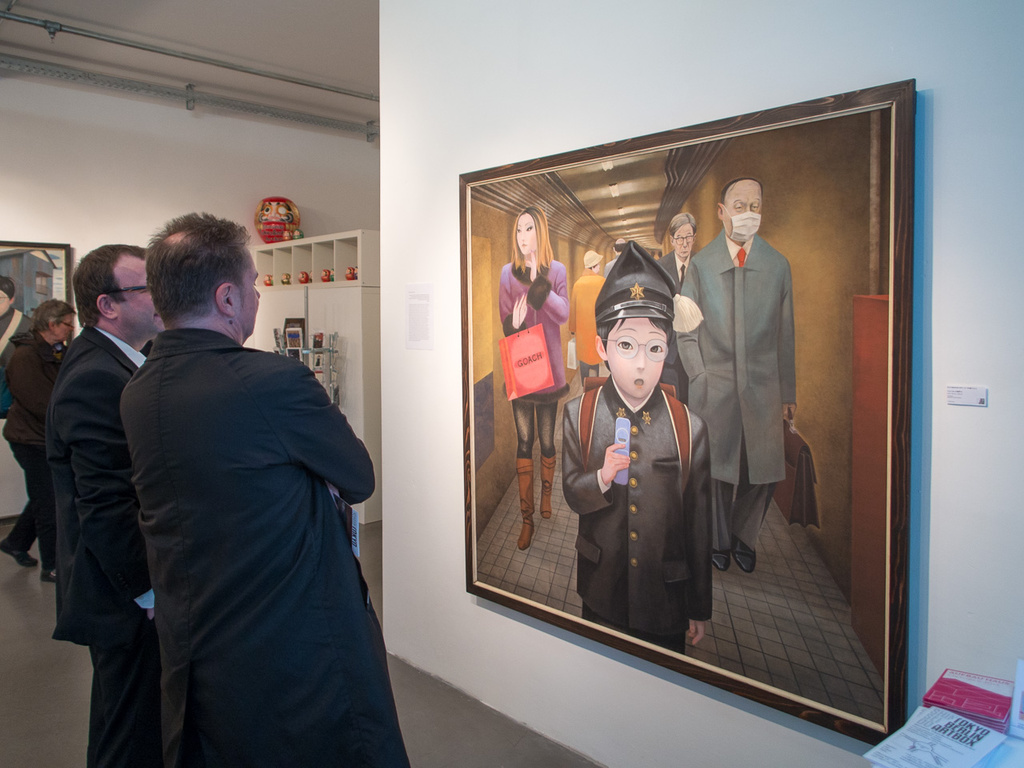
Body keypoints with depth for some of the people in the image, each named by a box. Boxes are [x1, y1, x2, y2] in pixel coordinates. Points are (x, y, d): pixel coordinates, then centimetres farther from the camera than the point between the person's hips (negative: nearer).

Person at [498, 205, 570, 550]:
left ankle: (546, 496, 34)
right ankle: (526, 518, 10)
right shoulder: (508, 273, 1)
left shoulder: (556, 270, -1)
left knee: (547, 441, 9)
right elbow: (504, 320, 0)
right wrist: (514, 327, -23)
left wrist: (538, 282, -21)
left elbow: (563, 314, -12)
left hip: (549, 368, 0)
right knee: (524, 442, 2)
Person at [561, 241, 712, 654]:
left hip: (666, 593, -1)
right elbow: (572, 495, -3)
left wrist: (699, 609, 1)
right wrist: (603, 477, -27)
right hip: (602, 592, 1)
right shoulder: (578, 414, -9)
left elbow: (699, 523, -6)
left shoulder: (690, 427, -12)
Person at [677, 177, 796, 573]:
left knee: (764, 472, 5)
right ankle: (719, 541, 29)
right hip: (713, 388, -1)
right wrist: (699, 378, -5)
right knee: (716, 469, 7)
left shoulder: (777, 264, 6)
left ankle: (744, 537, 30)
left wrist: (788, 392, 6)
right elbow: (686, 332, 4)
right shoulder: (700, 264, 2)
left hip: (764, 388, 1)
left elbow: (786, 334, 7)